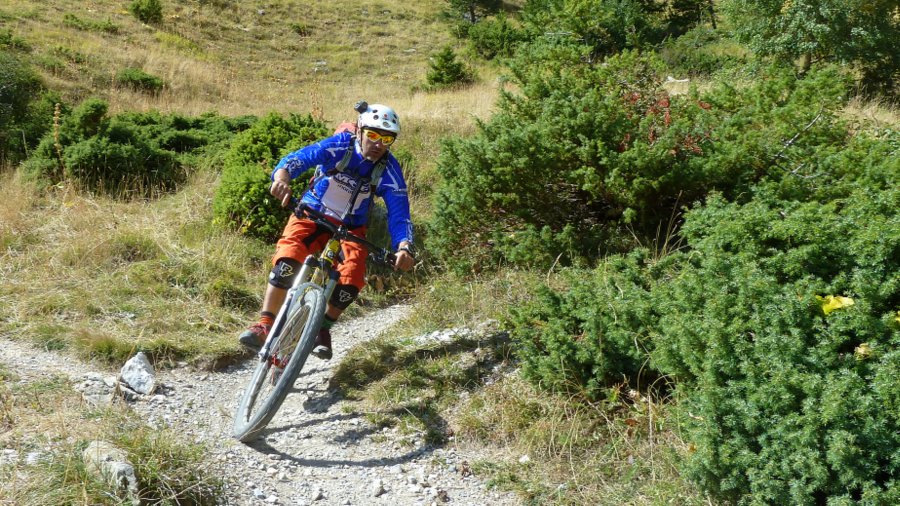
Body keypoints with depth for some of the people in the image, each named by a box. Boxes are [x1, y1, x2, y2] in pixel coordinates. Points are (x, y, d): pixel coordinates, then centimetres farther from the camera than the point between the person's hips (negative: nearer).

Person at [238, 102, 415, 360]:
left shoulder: (389, 170, -16)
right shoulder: (338, 146, -19)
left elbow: (399, 213, -19)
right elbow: (300, 158, -33)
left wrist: (404, 247, -39)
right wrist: (282, 176, -57)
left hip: (350, 228, 2)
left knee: (353, 278, -23)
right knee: (287, 258, -29)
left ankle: (323, 328, 2)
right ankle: (265, 325, -22)